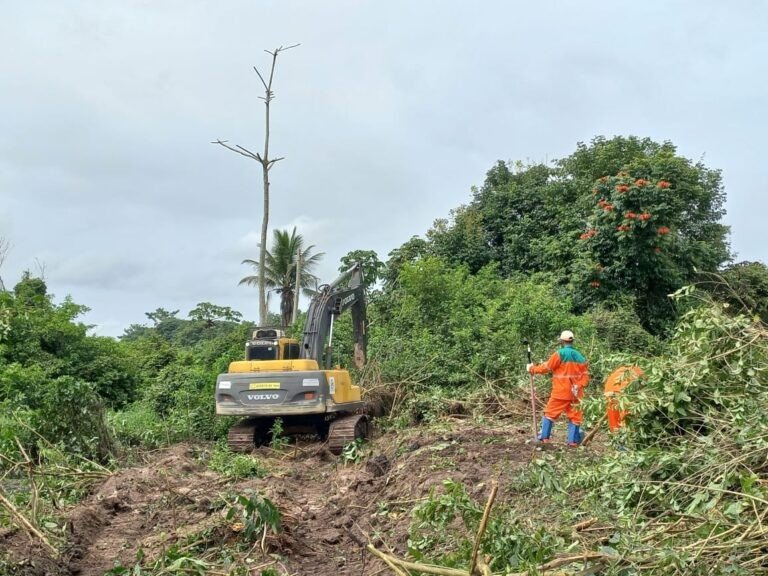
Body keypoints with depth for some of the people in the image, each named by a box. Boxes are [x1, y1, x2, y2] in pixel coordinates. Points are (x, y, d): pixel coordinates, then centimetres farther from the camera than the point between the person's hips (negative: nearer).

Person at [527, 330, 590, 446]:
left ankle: (544, 437, 6)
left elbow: (546, 367, -6)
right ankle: (573, 440, 8)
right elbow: (585, 375, 4)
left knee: (550, 413, 7)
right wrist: (579, 386, 1)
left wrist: (533, 369, 6)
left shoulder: (560, 354, -10)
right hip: (575, 393, 4)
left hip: (561, 392, -4)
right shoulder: (580, 356, 7)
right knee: (574, 415, 9)